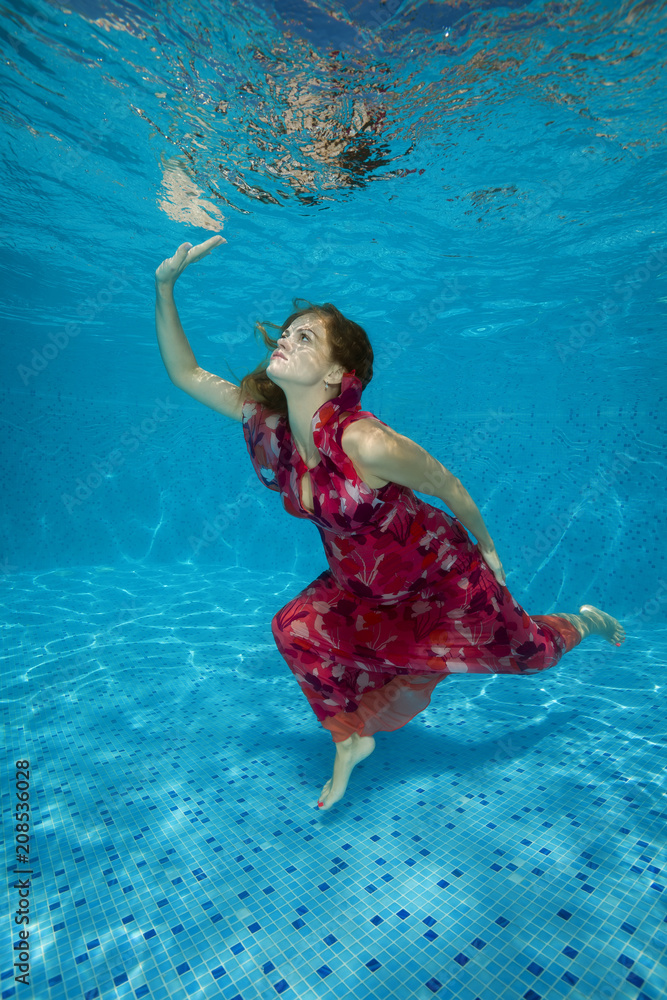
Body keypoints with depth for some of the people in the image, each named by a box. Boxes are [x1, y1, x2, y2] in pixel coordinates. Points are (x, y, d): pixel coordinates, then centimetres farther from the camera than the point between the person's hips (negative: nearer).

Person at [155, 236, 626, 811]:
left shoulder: (369, 443, -37)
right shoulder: (268, 423, -17)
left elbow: (450, 489, -21)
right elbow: (185, 373, -10)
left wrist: (487, 549, -6)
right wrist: (165, 286, -20)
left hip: (442, 576, -5)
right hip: (360, 585, 5)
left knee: (522, 651, 16)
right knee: (299, 631, -9)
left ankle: (581, 623, 53)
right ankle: (351, 739, 18)